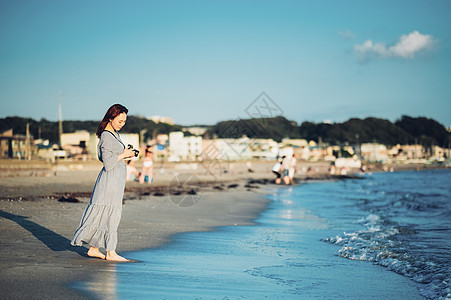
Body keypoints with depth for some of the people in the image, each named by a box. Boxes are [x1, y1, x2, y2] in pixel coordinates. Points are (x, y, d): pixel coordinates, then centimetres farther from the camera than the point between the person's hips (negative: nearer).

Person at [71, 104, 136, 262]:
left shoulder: (114, 134, 16)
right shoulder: (107, 136, -15)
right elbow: (108, 163, -20)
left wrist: (127, 154, 10)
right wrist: (123, 155, -11)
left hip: (116, 180, 10)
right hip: (110, 179, -10)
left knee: (104, 215, 11)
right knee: (111, 214, -5)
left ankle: (94, 248, 17)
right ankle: (111, 253, 0)